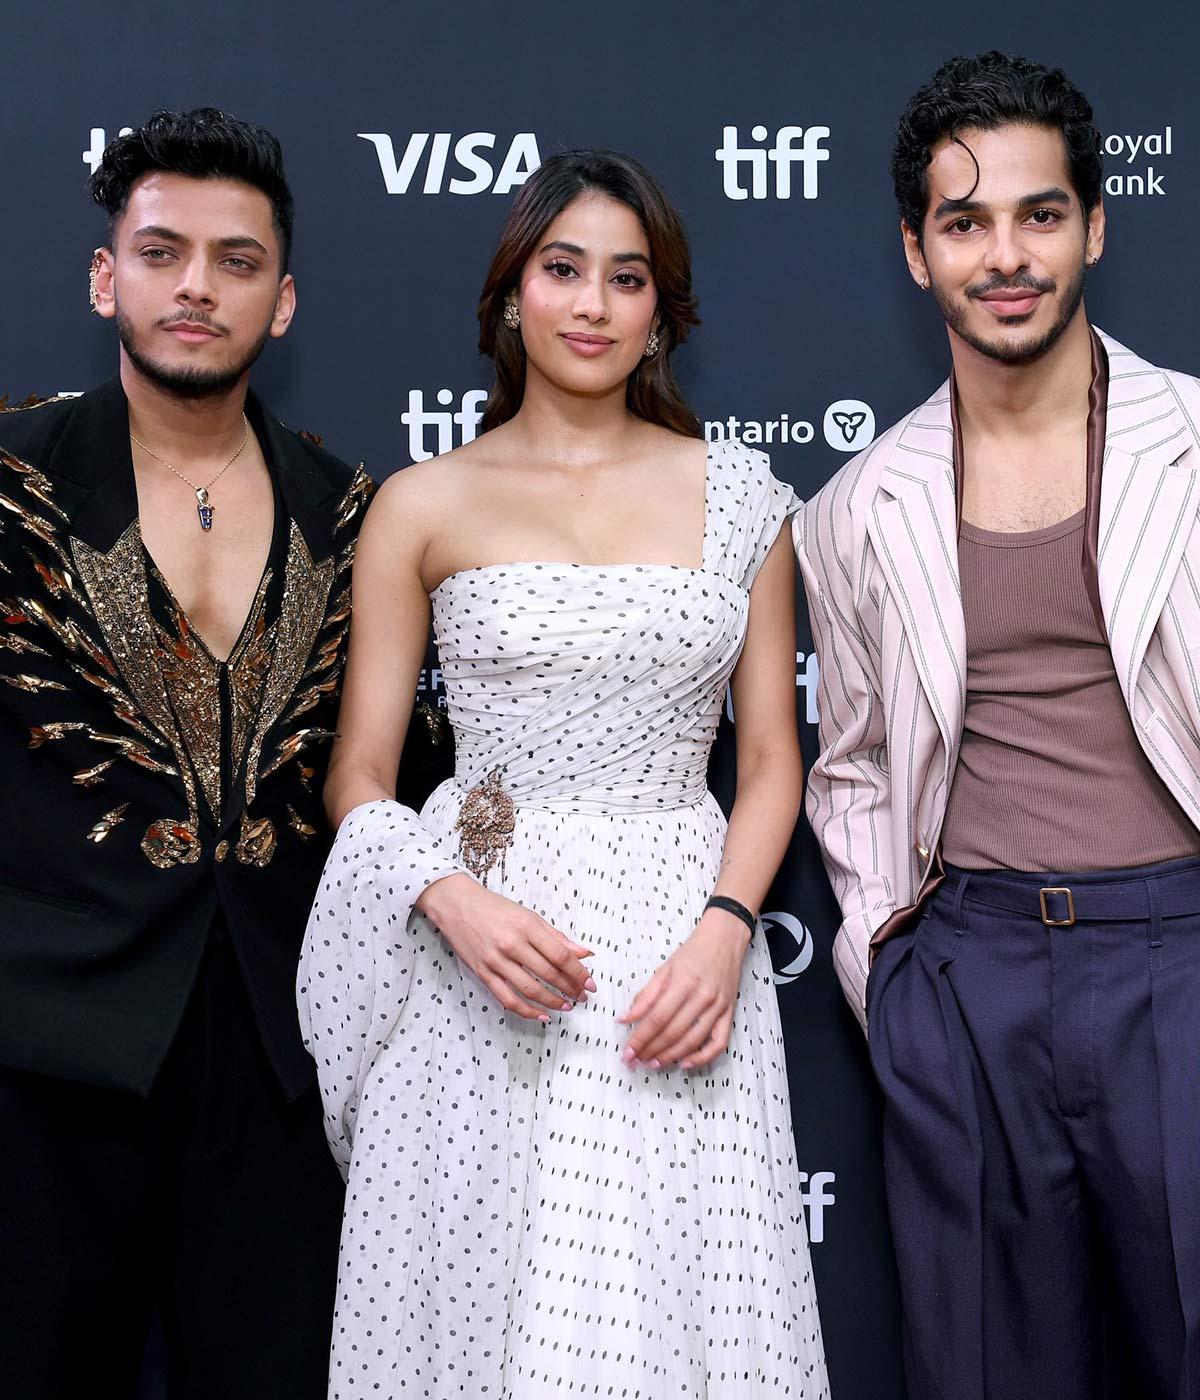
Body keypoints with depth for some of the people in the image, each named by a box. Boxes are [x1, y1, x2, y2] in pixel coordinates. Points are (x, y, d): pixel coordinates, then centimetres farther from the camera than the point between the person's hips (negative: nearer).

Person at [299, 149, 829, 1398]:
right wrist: (456, 903, -15)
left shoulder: (736, 494, 6)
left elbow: (771, 757, 8)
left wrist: (725, 929, -8)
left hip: (684, 948, 1)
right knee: (484, 1299, 7)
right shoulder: (424, 507, 3)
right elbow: (358, 777, 3)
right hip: (482, 961, -1)